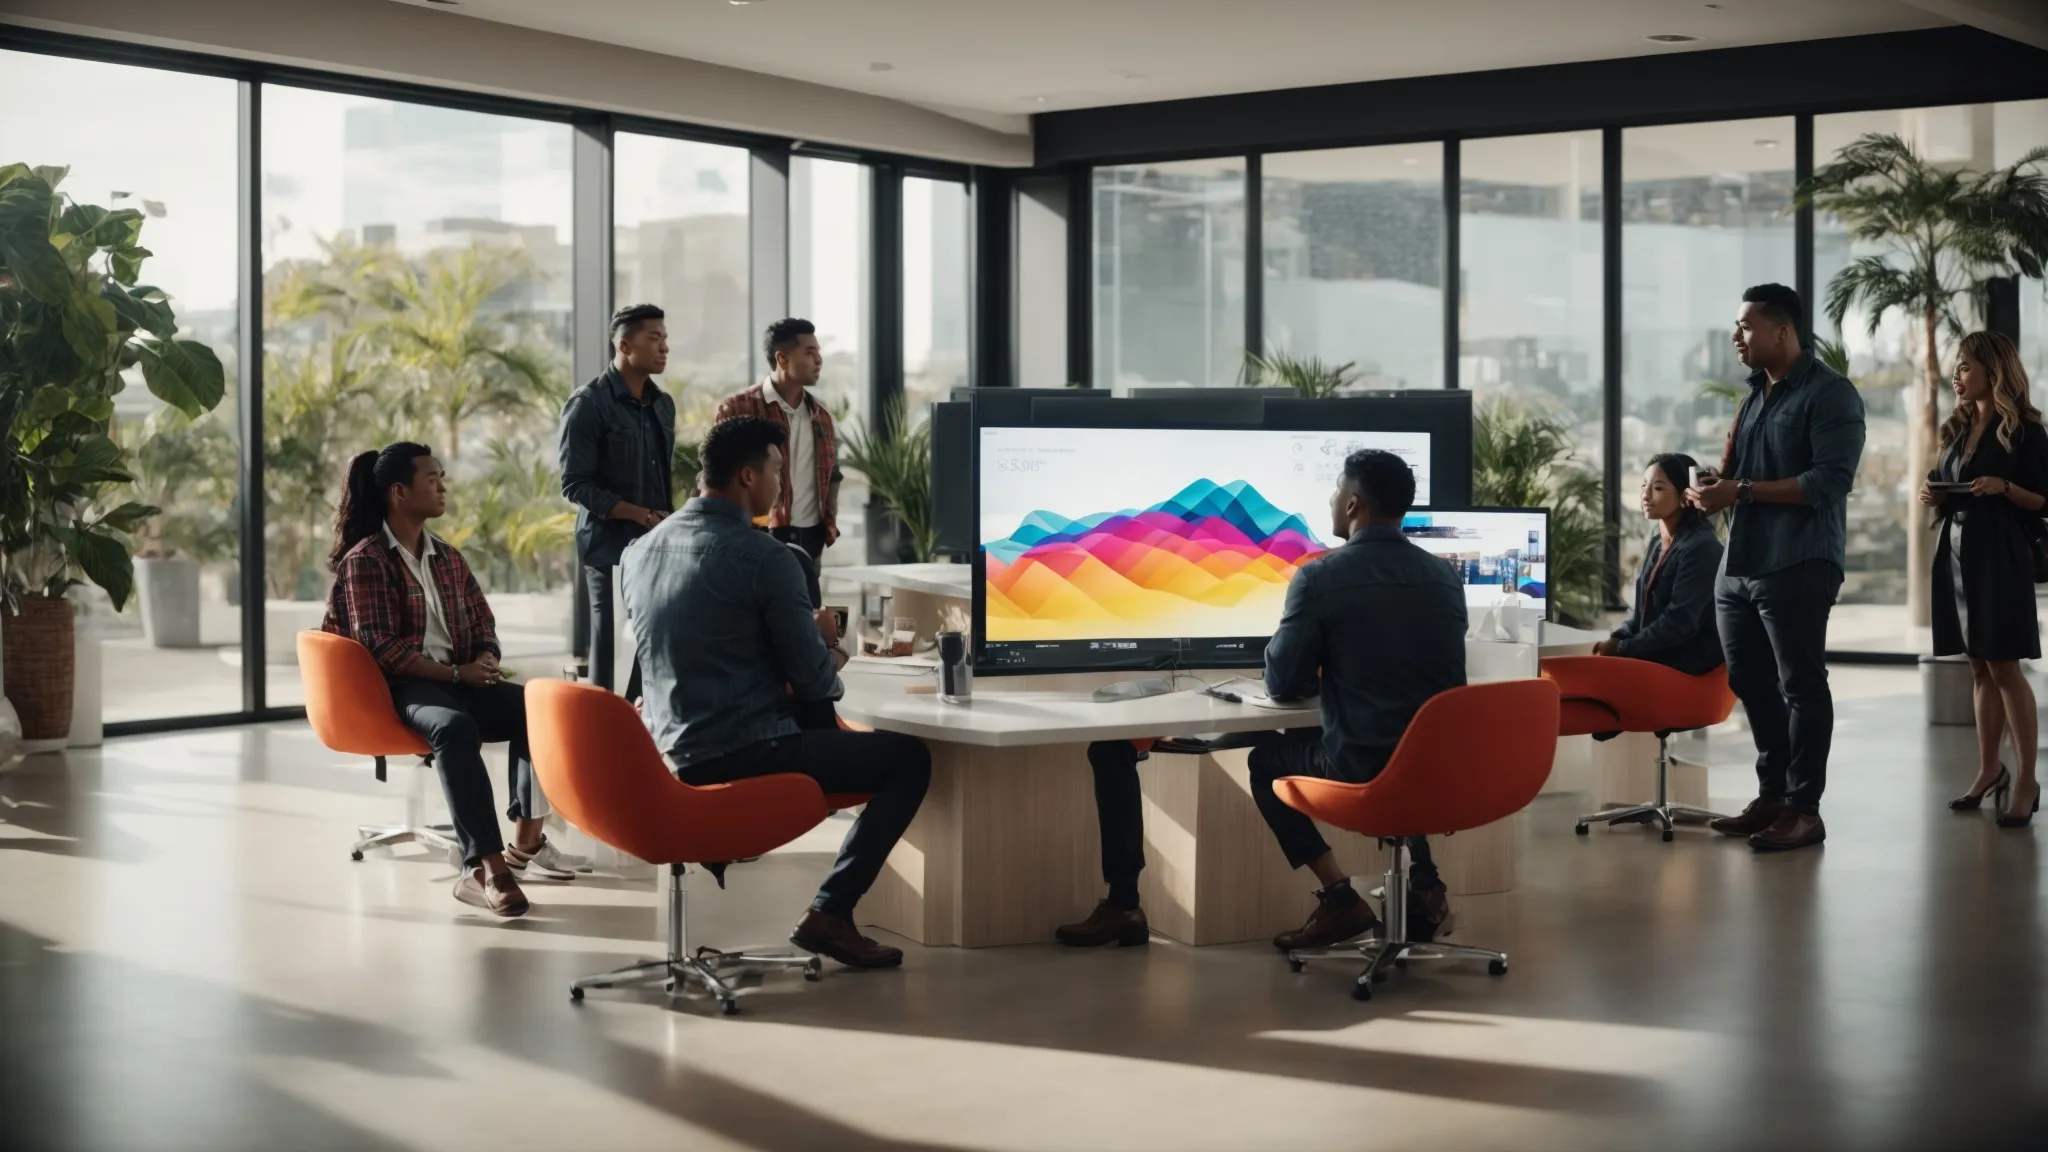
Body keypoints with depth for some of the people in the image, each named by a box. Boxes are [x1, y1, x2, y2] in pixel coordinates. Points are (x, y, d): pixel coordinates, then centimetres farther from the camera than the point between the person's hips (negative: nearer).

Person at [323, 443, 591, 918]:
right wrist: (456, 673, -19)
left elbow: (483, 622, 22)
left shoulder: (447, 557, 18)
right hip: (401, 687, -7)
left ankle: (525, 839, -12)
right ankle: (484, 866, -46)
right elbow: (380, 647, -13)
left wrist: (486, 659, -3)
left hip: (460, 679, 7)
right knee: (455, 727, -38)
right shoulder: (364, 560, -5)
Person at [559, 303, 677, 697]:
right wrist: (642, 516, -16)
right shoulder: (589, 404, -8)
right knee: (613, 653, -2)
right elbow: (576, 486, -12)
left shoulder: (663, 404, 13)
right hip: (611, 546, -6)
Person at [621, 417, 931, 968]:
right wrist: (831, 664, 12)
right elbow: (814, 682, -13)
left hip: (671, 756, 8)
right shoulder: (765, 558, -16)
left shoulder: (638, 554, 6)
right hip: (747, 753, -8)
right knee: (911, 758, 4)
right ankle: (829, 913, -2)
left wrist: (809, 635, 21)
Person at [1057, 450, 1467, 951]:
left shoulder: (1320, 577, -9)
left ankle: (1340, 898, 15)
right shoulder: (1446, 578, 6)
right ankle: (1423, 885, 27)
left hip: (1361, 771, -5)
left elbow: (1281, 685, -1)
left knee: (1268, 757, 25)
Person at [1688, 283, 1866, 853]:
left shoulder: (1830, 394, -8)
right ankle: (1772, 795, 22)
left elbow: (1829, 482, -17)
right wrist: (1714, 488, 3)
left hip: (1796, 566, -8)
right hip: (1739, 564, 8)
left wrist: (1741, 492, -19)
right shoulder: (1755, 393, 17)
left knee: (1801, 686, -2)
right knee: (1750, 683, 11)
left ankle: (1804, 808, 4)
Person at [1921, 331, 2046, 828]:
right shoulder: (1959, 429, 15)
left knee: (2005, 667, -8)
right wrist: (1935, 498, 3)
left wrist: (2004, 488, -20)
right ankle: (1989, 770, 14)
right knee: (1980, 668, 9)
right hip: (1956, 554, 7)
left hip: (2000, 558, -7)